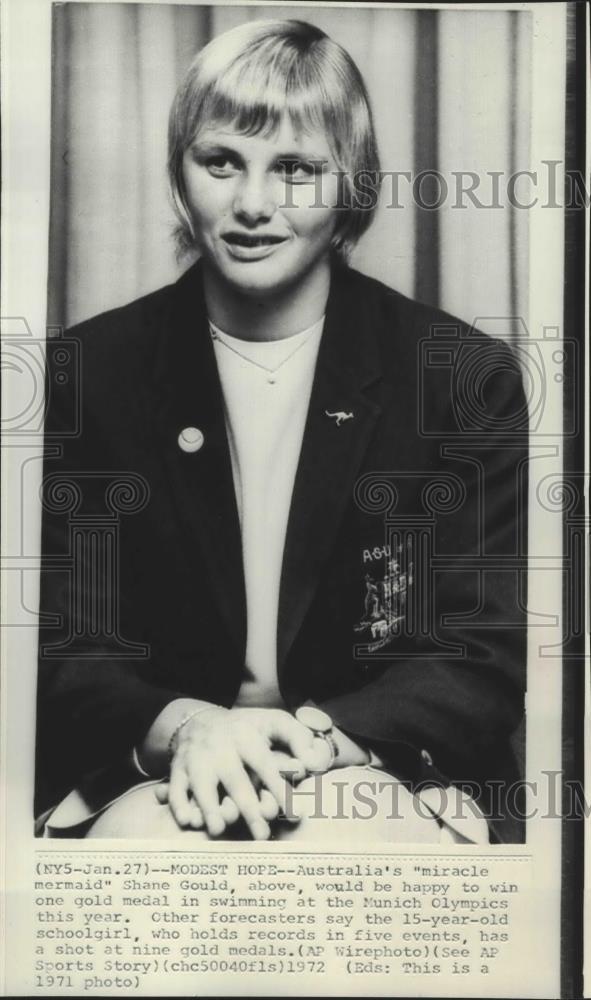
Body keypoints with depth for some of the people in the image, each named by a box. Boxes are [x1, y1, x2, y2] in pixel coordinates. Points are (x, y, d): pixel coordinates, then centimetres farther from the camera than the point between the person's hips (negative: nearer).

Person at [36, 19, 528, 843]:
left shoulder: (469, 377, -3)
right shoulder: (92, 372, 1)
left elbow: (485, 659, -4)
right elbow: (61, 645, 0)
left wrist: (316, 737, -21)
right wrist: (179, 727, -21)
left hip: (385, 768, 0)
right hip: (152, 774, 1)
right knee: (140, 837, -32)